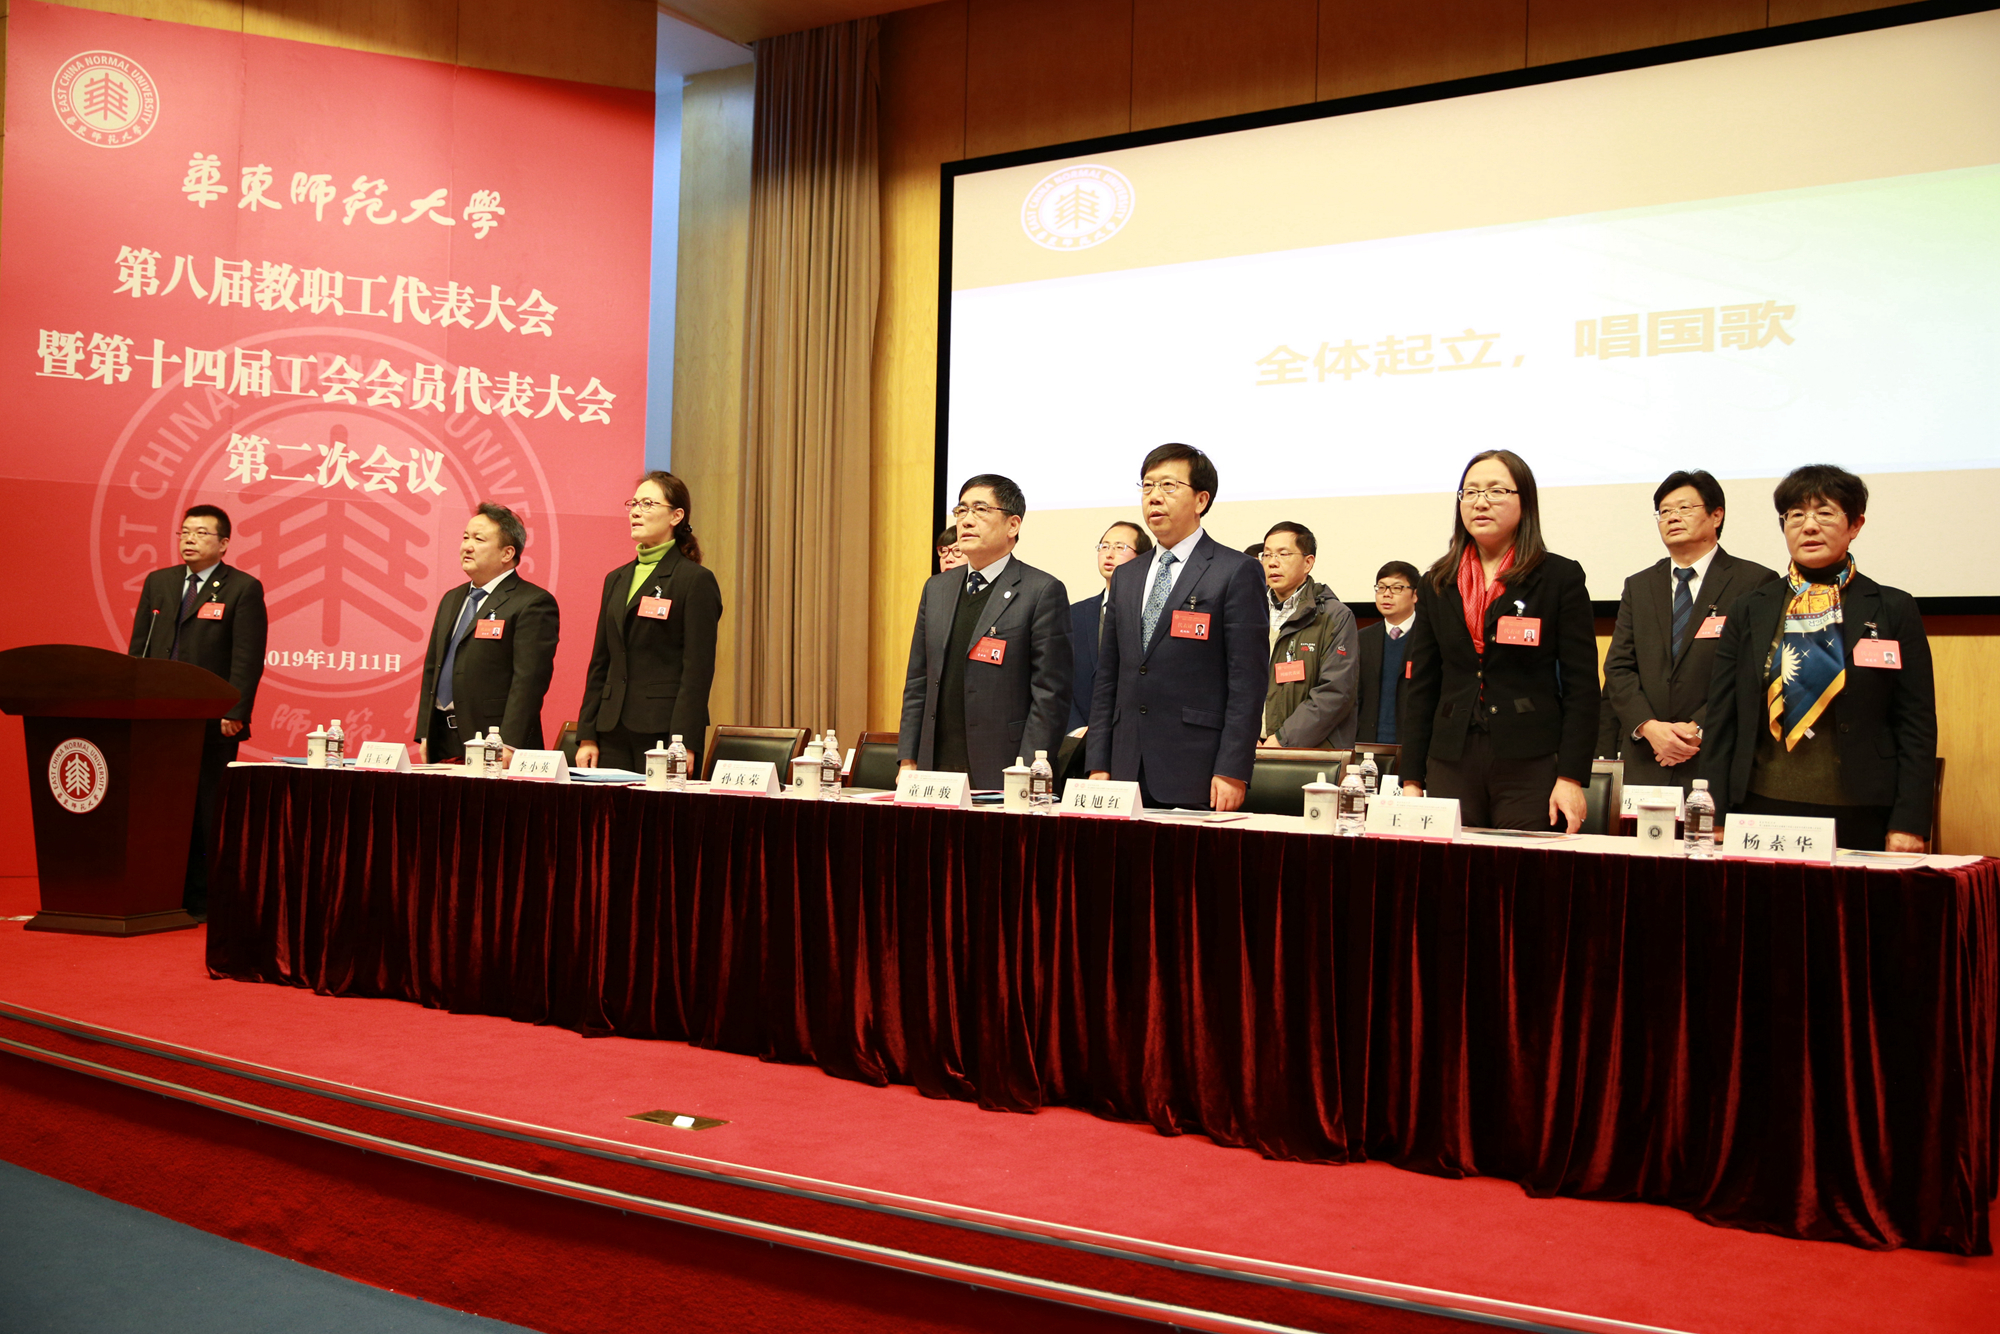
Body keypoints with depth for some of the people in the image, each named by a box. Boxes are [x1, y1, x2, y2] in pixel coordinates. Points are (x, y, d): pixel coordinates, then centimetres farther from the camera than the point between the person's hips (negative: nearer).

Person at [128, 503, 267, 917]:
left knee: (204, 813, 0)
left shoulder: (243, 589, -1)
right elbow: (137, 649, 16)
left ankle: (200, 900, 6)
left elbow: (248, 659, -7)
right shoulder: (158, 583, 15)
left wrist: (234, 713, -14)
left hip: (211, 723, -5)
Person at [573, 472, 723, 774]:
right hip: (614, 732, 6)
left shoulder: (696, 580, -4)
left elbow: (698, 669, -10)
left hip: (664, 728, -6)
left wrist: (684, 744, -16)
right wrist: (587, 736, 9)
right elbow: (599, 664, 16)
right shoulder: (616, 579, 16)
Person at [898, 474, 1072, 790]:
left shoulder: (1043, 592, -4)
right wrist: (908, 761, 9)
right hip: (936, 771, 5)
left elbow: (1051, 695, -8)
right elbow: (918, 682, 16)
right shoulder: (936, 588, 15)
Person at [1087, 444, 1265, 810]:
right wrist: (1098, 766, 8)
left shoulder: (1236, 572, -1)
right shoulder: (1126, 577, 17)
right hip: (1126, 774, 5)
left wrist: (1232, 773, -14)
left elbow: (1247, 682, -7)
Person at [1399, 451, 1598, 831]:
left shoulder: (1561, 578, 2)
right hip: (1451, 767, 3)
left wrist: (1571, 778, -11)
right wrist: (1411, 780, 5)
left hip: (1532, 769, -3)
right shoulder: (1436, 585, 12)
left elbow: (1582, 686, -2)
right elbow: (1421, 689, 12)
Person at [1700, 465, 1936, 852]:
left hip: (1859, 819, -1)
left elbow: (1917, 725, 2)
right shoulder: (1749, 611, 10)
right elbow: (1722, 721, 8)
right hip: (1761, 811, 1)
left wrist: (1908, 824, -6)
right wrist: (1715, 819, 1)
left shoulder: (1894, 609, 5)